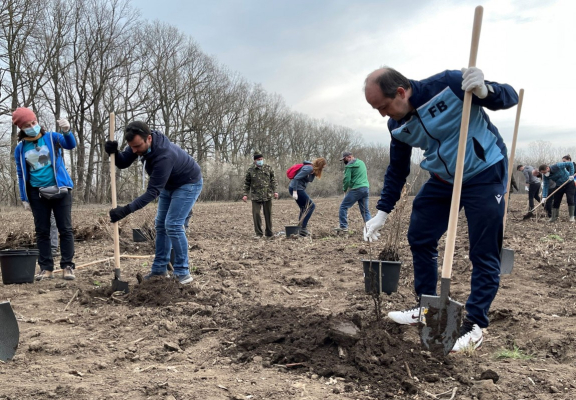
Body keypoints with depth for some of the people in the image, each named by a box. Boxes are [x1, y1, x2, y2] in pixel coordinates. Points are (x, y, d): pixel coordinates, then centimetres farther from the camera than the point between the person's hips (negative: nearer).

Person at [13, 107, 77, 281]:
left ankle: (67, 267, 2)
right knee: (42, 232, 6)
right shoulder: (20, 148, 4)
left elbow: (71, 145, -20)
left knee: (65, 229, -2)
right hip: (37, 194, 3)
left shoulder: (52, 137, -1)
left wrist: (67, 131, -40)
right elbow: (21, 175, 9)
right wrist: (24, 198, 5)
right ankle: (46, 268, 12)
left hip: (60, 190, -2)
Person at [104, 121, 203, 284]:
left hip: (188, 184, -9)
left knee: (173, 225, -16)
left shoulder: (164, 155, -40)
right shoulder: (139, 143, -17)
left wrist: (126, 210, -40)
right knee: (160, 225, 8)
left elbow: (152, 192, -37)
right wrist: (114, 152, -31)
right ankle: (159, 269, 16)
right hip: (169, 184, 9)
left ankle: (183, 273, -7)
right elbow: (123, 163, -8)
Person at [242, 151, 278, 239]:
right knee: (256, 214, -6)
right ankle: (258, 233, 6)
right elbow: (246, 183, 7)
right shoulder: (250, 170, 1)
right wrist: (245, 194, 0)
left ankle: (269, 233, 18)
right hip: (255, 196, -1)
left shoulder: (268, 168, 5)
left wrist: (275, 191, 3)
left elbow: (273, 180, 9)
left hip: (267, 195, 1)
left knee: (268, 214, 7)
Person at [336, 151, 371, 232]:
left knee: (343, 206, 3)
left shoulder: (349, 166, -7)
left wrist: (344, 189, 7)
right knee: (365, 210, 11)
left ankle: (343, 226, 1)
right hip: (366, 188, 8)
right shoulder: (362, 162, 18)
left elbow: (347, 180, -10)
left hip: (356, 189, -7)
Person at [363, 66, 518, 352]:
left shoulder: (448, 84, -24)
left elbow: (510, 97, -16)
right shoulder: (397, 126, -5)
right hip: (444, 178, 7)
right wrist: (382, 213, 7)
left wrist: (484, 91, -38)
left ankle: (475, 325, 9)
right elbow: (397, 171, 8)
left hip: (485, 175, -6)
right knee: (419, 238, 7)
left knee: (484, 253, -4)